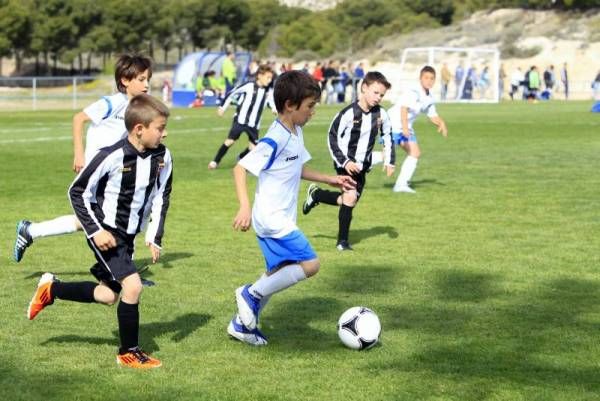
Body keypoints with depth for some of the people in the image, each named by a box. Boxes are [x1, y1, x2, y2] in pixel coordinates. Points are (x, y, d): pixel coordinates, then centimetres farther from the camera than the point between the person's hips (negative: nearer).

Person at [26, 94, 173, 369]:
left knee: (109, 296, 14)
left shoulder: (162, 157, -7)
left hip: (128, 235, 7)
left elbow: (161, 198, 7)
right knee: (132, 286, -18)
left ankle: (51, 289, 35)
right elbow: (78, 192, -15)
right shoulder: (112, 157, -24)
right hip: (105, 233, -7)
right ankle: (129, 352, -1)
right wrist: (95, 231, -19)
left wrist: (155, 237, 1)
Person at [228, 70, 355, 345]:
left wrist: (329, 180, 23)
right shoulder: (275, 140, -22)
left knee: (280, 273, 17)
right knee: (310, 264, -13)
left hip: (280, 220, 10)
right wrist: (245, 207, -32)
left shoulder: (296, 133, 7)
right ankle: (252, 293, -4)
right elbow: (240, 168, -23)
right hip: (273, 220, -10)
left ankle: (242, 323, 26)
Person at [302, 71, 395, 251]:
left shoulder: (381, 114, -4)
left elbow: (388, 138, 12)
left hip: (362, 165, 6)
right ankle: (343, 241, -4)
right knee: (350, 197, -19)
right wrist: (345, 162, -20)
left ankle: (316, 194, 36)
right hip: (346, 163, -6)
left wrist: (389, 162, 5)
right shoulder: (348, 113, -19)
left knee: (349, 200, 9)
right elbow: (333, 138, -13)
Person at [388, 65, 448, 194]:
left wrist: (441, 123, -6)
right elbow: (404, 108, -32)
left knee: (415, 153, 1)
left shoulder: (429, 98, 7)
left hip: (406, 127, 9)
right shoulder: (413, 92, -20)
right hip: (393, 123, -8)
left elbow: (433, 115, 15)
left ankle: (401, 184, 2)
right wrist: (405, 127, -42)